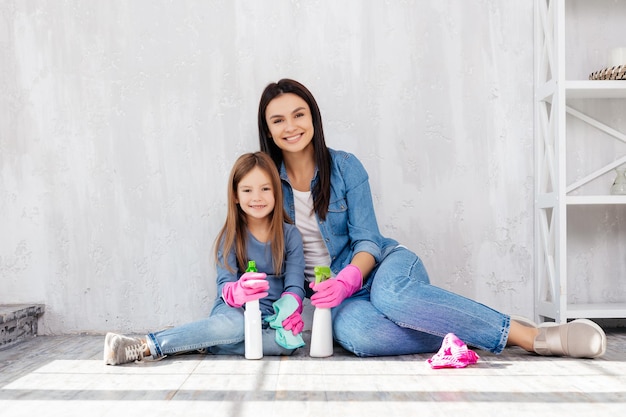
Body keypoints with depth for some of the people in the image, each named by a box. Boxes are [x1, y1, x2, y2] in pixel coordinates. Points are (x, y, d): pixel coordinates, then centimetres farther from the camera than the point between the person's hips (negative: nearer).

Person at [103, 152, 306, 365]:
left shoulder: (290, 235, 0)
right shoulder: (231, 236, -1)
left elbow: (295, 286, -6)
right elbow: (225, 285, -12)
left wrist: (290, 311, -29)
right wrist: (237, 292, -37)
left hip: (270, 321, 2)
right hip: (234, 313, -1)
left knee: (289, 340, -32)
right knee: (235, 324, -36)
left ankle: (203, 343, -23)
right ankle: (141, 346, -28)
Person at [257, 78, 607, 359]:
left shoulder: (345, 166, -3)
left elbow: (367, 240, -6)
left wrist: (348, 278, -26)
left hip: (378, 265, 0)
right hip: (335, 289, 1)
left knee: (390, 292, -39)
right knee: (354, 332, -37)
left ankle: (529, 335, -28)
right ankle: (466, 333, -22)